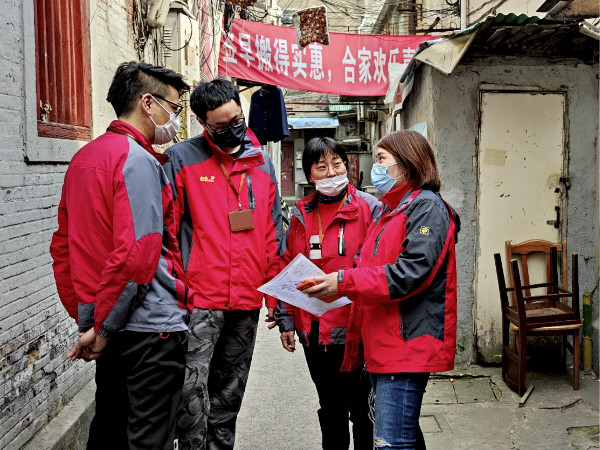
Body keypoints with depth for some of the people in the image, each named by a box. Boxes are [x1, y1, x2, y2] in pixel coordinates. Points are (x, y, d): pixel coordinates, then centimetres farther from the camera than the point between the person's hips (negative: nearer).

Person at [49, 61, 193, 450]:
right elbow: (136, 254, -23)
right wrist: (103, 328, -14)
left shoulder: (83, 159, 14)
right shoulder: (139, 160, -14)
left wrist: (86, 317, 17)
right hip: (150, 328, -9)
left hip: (111, 330, 9)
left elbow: (62, 246, 17)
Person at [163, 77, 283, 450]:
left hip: (247, 301, 5)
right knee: (193, 389, -12)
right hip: (198, 298, -4)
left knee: (230, 391, 15)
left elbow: (273, 235, 16)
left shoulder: (263, 164, 12)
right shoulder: (182, 159, -1)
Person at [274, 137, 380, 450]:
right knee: (330, 409, 20)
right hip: (313, 331, 5)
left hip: (353, 329, -5)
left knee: (360, 409, 6)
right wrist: (286, 319, 8)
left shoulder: (368, 208, -6)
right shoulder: (301, 215, 8)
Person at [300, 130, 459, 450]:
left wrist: (343, 282, -19)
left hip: (408, 344, -10)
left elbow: (410, 273, -19)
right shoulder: (390, 211, 22)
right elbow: (371, 269, 25)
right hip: (382, 345, 10)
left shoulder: (427, 206, -7)